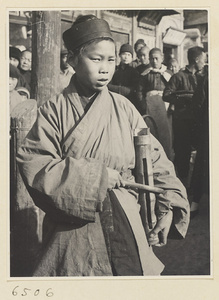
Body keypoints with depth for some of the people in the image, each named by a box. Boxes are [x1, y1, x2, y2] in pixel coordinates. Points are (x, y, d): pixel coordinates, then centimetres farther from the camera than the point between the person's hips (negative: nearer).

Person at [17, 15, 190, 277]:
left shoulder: (123, 108, 0)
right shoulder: (54, 111, -6)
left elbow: (155, 159, 1)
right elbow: (33, 166, -16)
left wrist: (168, 206, -10)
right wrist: (97, 176, -20)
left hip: (124, 224, 2)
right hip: (72, 230, -2)